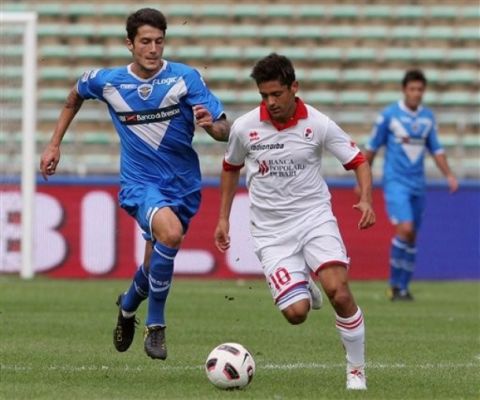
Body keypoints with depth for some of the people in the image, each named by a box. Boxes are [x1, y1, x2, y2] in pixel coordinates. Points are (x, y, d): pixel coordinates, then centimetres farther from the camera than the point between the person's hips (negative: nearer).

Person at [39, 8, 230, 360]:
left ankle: (128, 306, 49)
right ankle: (155, 325, -16)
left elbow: (225, 132, -11)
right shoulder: (107, 81, -4)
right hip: (140, 183, -2)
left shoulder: (186, 78, -9)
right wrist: (54, 145, 19)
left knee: (157, 266, 12)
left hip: (183, 185, 2)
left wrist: (212, 124, -35)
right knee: (170, 232, -32)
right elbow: (76, 95, 20)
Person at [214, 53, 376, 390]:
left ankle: (357, 368, -1)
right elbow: (231, 168, 15)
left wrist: (366, 200, -17)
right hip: (271, 232, 1)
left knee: (339, 292, -22)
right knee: (296, 312, -15)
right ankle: (304, 290, 26)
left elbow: (358, 161, 0)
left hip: (315, 218, -1)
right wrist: (223, 218, 14)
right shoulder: (244, 128, -5)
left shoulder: (318, 124, -8)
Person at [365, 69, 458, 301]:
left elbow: (436, 149, 15)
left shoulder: (428, 117, 8)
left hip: (418, 184, 5)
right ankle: (395, 284, -7)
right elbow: (371, 148, 2)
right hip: (396, 182, -5)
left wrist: (449, 175, 2)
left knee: (411, 237, 5)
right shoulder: (389, 115, -5)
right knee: (405, 229, -19)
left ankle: (402, 287, 14)